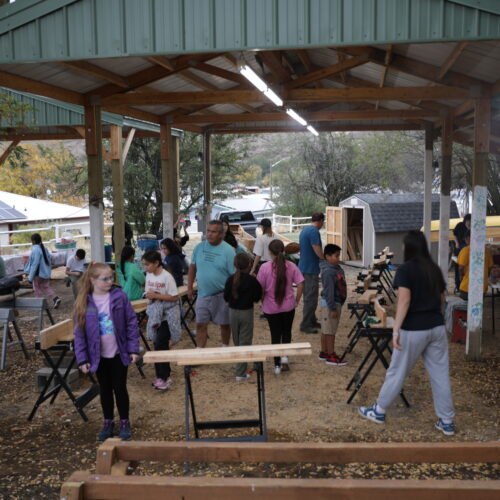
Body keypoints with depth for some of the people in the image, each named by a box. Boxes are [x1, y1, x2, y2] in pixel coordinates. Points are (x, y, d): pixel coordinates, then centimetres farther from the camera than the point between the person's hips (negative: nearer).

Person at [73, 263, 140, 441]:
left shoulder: (119, 297, -10)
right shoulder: (84, 303, -8)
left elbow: (131, 323, -5)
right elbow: (79, 333, -3)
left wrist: (133, 349, -7)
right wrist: (82, 359, -5)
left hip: (119, 353, -1)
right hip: (99, 356, 1)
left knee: (120, 388, 10)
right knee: (105, 390, 16)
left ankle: (124, 423, 27)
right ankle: (108, 423, 33)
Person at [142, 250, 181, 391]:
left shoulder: (167, 277, -16)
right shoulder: (149, 275, 5)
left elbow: (174, 297, -16)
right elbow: (148, 293, 12)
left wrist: (156, 296, -21)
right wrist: (149, 295, -11)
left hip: (167, 316, -6)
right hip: (155, 315, 6)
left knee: (161, 345, -8)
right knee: (158, 344, 10)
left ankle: (165, 378, 1)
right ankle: (161, 375, 22)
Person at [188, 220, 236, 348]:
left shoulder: (228, 250, -12)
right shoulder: (199, 247, 0)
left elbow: (234, 275, -12)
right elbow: (192, 267, 9)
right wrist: (189, 287, 6)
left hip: (222, 295, -3)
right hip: (203, 294, 3)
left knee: (225, 324, 13)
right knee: (200, 325, 5)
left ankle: (225, 348, 34)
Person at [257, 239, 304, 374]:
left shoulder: (265, 267, -13)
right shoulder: (291, 266, -6)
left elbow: (261, 288, -11)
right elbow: (300, 285, -7)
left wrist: (263, 302, 5)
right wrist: (296, 301, 4)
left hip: (271, 307, -1)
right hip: (288, 306, 1)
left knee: (275, 335, 10)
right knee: (287, 332, 20)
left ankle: (277, 365, 17)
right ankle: (284, 356, 2)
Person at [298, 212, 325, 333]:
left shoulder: (304, 230, 14)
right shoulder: (314, 231, -16)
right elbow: (318, 251, -22)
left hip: (304, 268, 10)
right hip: (311, 269, -10)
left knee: (309, 296, 18)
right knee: (311, 298, -3)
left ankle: (312, 321, 28)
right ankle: (305, 325, 1)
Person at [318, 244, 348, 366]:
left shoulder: (337, 268, 9)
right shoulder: (328, 272, -22)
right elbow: (329, 292, -23)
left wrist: (338, 306, 20)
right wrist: (333, 308, -21)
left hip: (337, 302, 10)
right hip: (329, 304, -10)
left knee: (326, 330, 17)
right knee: (330, 331, 0)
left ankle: (324, 352, 27)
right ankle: (331, 356, 8)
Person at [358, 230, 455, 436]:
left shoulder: (405, 269, -11)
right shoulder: (435, 269, 8)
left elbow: (404, 301, -20)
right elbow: (441, 299, 16)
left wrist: (396, 329, -19)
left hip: (414, 329, -5)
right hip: (437, 327, 6)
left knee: (397, 372, 7)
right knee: (440, 374, 11)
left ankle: (379, 411, 22)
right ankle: (446, 421, 18)